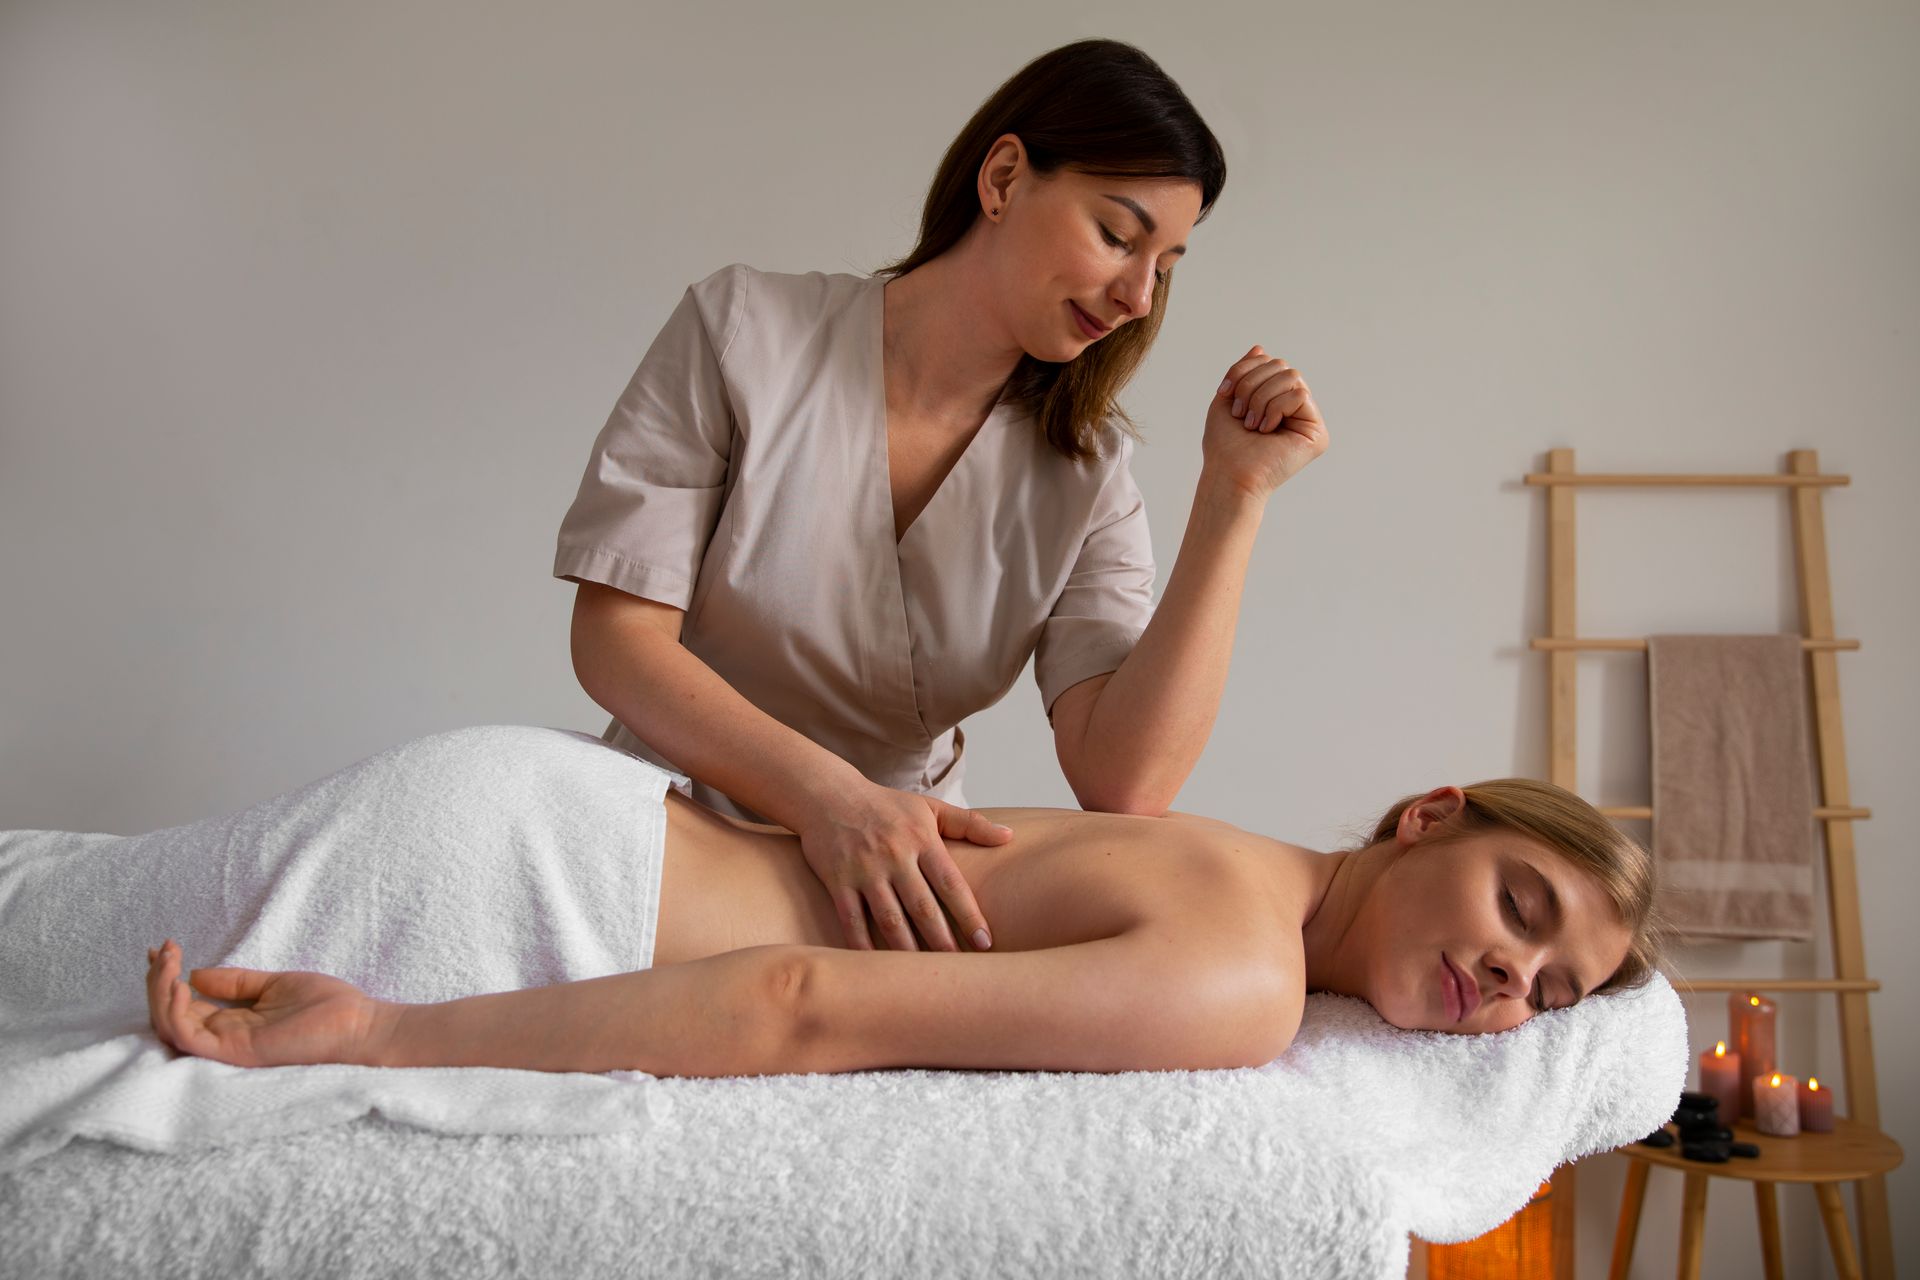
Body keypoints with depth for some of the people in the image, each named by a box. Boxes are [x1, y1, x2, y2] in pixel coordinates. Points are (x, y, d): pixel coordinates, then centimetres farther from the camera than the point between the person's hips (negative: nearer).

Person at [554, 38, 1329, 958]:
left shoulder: (1084, 476, -2)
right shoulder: (746, 330, -8)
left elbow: (1124, 787, -16)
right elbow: (614, 638, -13)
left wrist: (1234, 495, -17)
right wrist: (828, 794, -29)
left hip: (899, 873, 2)